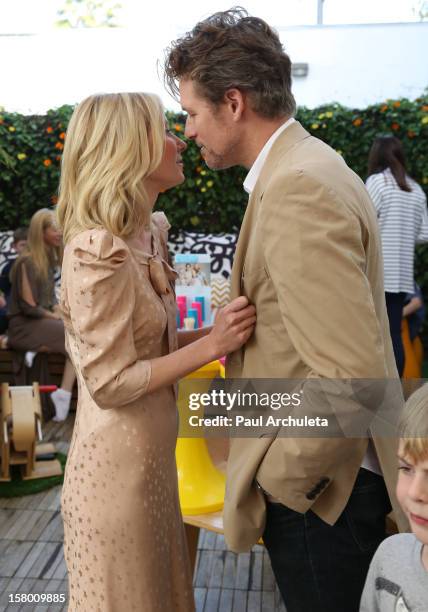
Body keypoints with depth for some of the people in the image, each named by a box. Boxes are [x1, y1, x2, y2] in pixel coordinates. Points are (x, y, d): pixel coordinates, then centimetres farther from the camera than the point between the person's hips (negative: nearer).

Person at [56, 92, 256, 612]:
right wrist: (211, 345, -21)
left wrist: (218, 331, -3)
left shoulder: (147, 233, 3)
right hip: (117, 468, -8)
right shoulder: (100, 250, -23)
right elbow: (109, 383, -22)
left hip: (149, 457, 8)